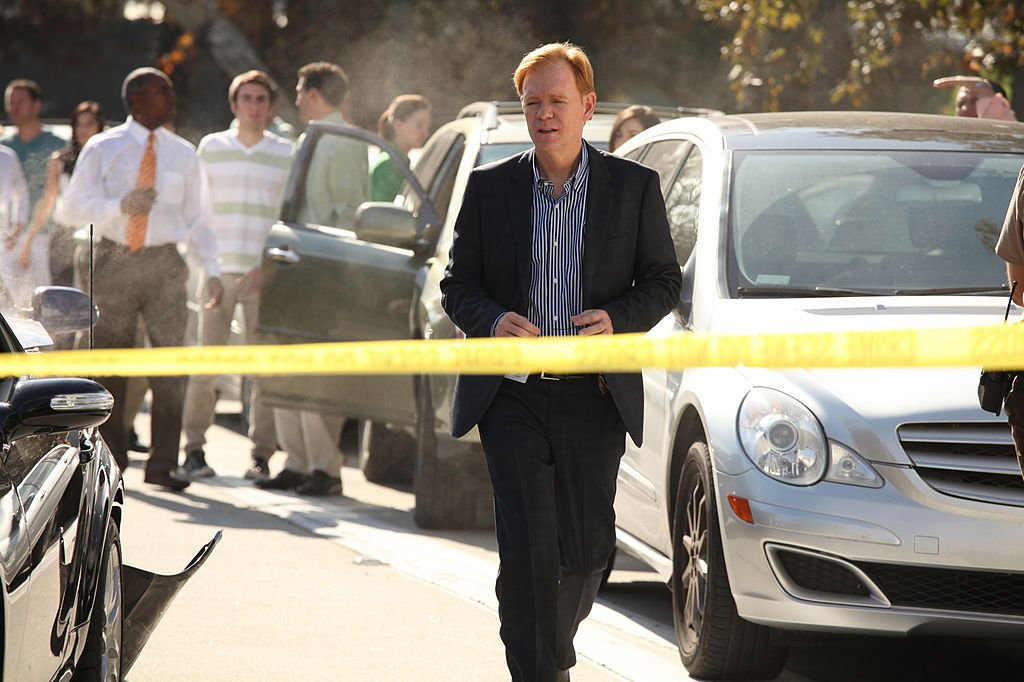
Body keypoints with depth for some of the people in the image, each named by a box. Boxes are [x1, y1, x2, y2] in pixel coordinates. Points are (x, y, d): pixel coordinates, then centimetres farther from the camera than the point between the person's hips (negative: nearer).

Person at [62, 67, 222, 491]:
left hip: (164, 263, 1)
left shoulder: (183, 154, 10)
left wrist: (211, 269, -1)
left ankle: (162, 464, -2)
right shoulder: (103, 149, 3)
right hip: (115, 261, -1)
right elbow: (73, 206, 0)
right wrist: (120, 205, -17)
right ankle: (110, 459, 14)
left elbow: (197, 218, 12)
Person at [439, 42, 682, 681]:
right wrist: (493, 321, -14)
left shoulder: (635, 186, 4)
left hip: (595, 396, 1)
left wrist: (617, 319, -13)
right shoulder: (490, 186, 5)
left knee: (586, 546, 8)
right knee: (527, 549, -11)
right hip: (513, 396, -1)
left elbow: (664, 281, 7)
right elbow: (457, 285, 8)